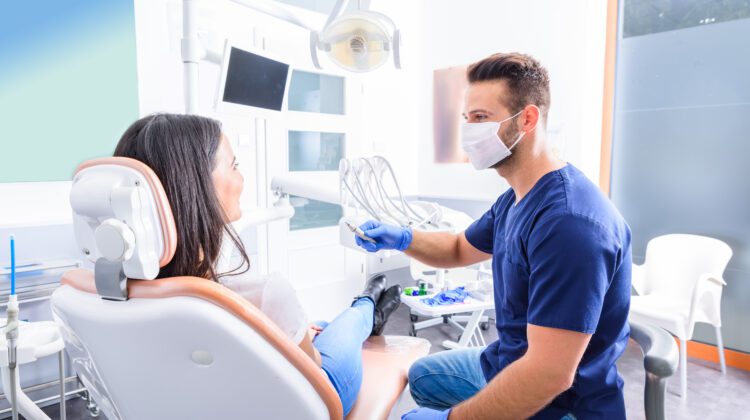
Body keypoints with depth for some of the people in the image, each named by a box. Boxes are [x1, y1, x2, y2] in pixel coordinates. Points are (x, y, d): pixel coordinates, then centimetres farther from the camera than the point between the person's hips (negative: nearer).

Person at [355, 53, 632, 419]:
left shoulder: (568, 222, -31)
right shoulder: (515, 199, 2)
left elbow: (550, 375, -33)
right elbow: (461, 249, 16)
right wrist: (402, 238, -3)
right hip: (508, 365, 9)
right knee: (422, 375, 25)